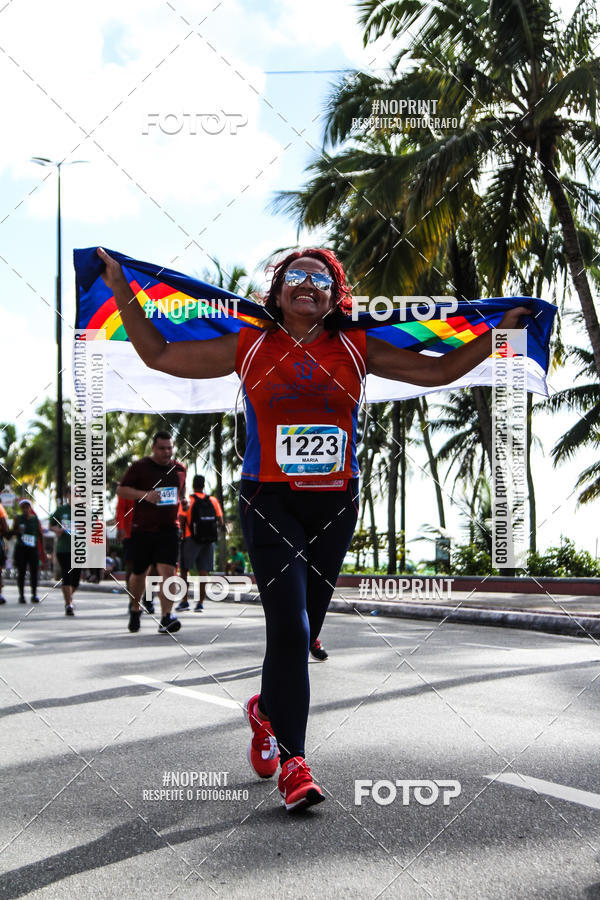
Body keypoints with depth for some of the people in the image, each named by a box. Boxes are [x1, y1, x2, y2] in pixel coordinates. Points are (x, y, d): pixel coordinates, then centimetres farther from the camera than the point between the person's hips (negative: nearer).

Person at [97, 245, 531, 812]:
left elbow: (439, 370, 13)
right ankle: (294, 763, -7)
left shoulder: (356, 350, 9)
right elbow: (159, 355, 9)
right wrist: (122, 294, 6)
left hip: (335, 507, 3)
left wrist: (500, 330, 10)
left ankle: (267, 710, 38)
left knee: (304, 629, 8)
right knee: (290, 626, -14)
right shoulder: (249, 348, 5)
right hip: (270, 503, -2)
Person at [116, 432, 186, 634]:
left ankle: (166, 618, -21)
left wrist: (180, 501, 8)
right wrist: (144, 495, -18)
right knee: (139, 573, 10)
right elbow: (120, 490, -4)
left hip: (168, 529, 1)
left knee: (168, 571, -16)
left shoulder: (179, 469, 10)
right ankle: (135, 609, 37)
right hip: (142, 528, -1)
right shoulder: (139, 467, -1)